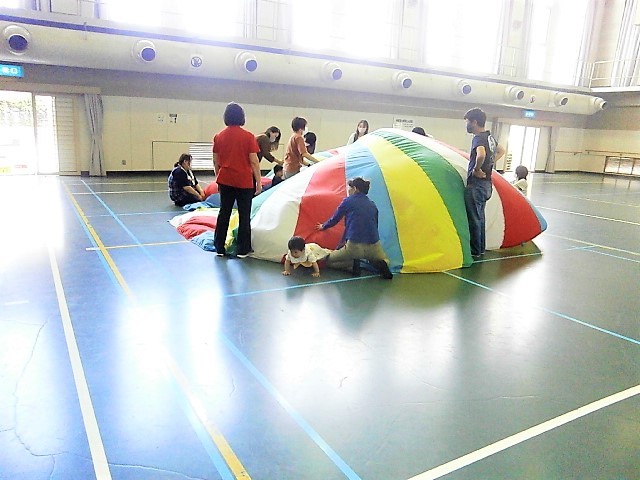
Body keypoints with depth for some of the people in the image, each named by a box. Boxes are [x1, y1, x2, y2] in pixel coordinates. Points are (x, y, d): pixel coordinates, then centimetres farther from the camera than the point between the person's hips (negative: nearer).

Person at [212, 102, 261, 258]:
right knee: (244, 215, 5)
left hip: (225, 180, 4)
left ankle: (219, 248, 17)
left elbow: (215, 161, 8)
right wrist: (258, 181, -3)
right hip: (244, 181, -4)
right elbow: (254, 161, -10)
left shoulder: (219, 136, 3)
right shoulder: (248, 136, -9)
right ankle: (242, 250, 8)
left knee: (224, 213, 12)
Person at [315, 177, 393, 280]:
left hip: (354, 246, -4)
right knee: (383, 261, 36)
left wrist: (323, 226, 36)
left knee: (328, 261, 19)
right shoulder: (372, 205, 16)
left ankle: (354, 262, -5)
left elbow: (335, 219, 15)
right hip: (374, 248, 4)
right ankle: (379, 264, -1)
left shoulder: (348, 202, 4)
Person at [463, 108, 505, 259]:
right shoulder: (490, 137, 12)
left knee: (473, 219, 0)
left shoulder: (478, 138, -17)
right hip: (486, 184, 10)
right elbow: (501, 151, 29)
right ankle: (481, 248, 28)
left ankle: (474, 251, 9)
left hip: (476, 185, -10)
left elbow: (481, 154, -38)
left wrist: (476, 169, -22)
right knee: (479, 217, 18)